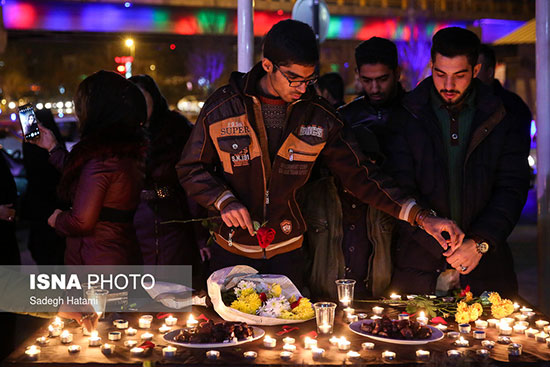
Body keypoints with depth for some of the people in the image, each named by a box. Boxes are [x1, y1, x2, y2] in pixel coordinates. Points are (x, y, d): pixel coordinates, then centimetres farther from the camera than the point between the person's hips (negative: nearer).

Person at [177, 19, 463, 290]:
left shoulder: (318, 117, -4)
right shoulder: (222, 107, -8)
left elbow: (358, 174, -4)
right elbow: (191, 169, 0)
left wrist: (421, 218, -13)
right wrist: (224, 201, -19)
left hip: (288, 253, 1)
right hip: (232, 251, -1)